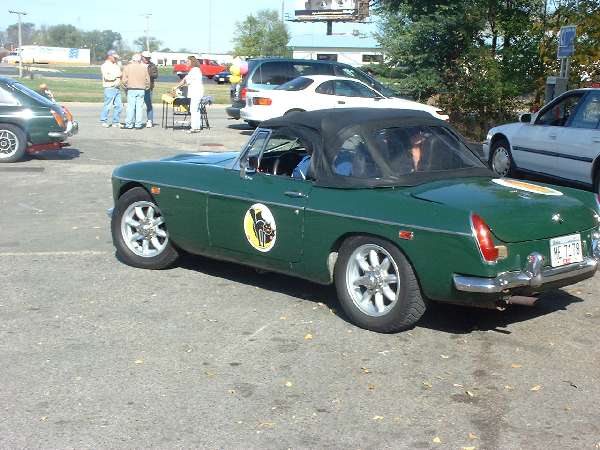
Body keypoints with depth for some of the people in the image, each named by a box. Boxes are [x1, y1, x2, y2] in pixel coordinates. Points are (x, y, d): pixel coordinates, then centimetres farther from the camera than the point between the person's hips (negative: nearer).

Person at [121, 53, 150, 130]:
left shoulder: (127, 67, 1)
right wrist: (147, 86, 21)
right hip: (141, 90, 1)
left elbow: (124, 80, -3)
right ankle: (138, 124, 2)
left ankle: (129, 124, 2)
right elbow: (147, 79, 6)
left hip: (131, 90, -1)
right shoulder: (144, 68, 5)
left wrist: (126, 86, 14)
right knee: (139, 107, 3)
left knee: (130, 107, 1)